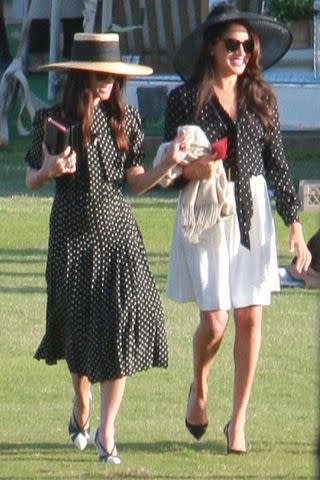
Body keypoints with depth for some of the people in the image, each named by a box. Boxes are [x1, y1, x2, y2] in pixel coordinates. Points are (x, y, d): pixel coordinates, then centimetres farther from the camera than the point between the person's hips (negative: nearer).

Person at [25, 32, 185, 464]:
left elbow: (135, 182, 5)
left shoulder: (125, 119, 4)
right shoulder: (53, 120, -3)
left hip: (118, 233, 1)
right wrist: (49, 169, -19)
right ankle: (81, 401, 37)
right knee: (78, 325, 6)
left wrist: (166, 167, -12)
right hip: (72, 234, -1)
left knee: (122, 324, -10)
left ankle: (106, 431, -6)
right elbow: (31, 180, 3)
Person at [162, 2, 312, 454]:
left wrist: (294, 221, 4)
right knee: (215, 319, -8)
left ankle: (239, 421, 9)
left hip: (253, 212, 3)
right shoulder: (186, 98, -3)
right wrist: (189, 169, -21)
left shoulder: (261, 98, 6)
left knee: (251, 317, -1)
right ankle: (198, 388, 24)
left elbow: (277, 163, 9)